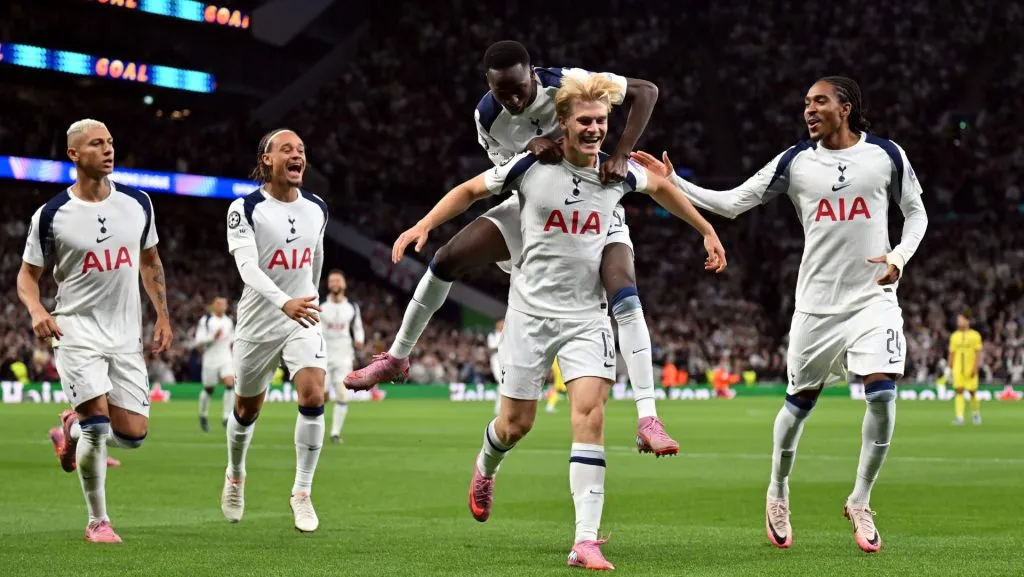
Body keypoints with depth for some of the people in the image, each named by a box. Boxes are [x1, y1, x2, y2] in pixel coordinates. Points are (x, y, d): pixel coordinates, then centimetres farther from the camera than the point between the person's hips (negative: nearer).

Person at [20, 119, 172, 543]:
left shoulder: (138, 204, 4)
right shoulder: (51, 215, -6)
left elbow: (150, 261, 17)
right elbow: (27, 274, 2)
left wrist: (163, 315, 11)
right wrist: (36, 310, -18)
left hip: (126, 335, 4)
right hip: (76, 330, -4)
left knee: (133, 434, -2)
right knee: (97, 420, -17)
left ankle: (72, 429, 31)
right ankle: (97, 522, 0)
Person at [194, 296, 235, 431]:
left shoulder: (229, 321, 11)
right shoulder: (205, 320, -5)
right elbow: (199, 342, -11)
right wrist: (213, 338, -22)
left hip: (226, 359, 3)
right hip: (210, 360, -3)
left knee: (230, 384, -18)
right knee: (209, 390, 7)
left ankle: (226, 417, -14)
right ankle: (203, 416, 33)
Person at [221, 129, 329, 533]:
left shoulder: (317, 209, 2)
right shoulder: (245, 209, -13)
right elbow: (247, 266, -27)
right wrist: (285, 303, -42)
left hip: (303, 321, 2)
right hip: (259, 321, -2)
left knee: (313, 398, -18)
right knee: (247, 409, 13)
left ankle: (302, 492, -6)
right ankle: (235, 475, 42)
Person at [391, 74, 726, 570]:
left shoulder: (618, 172, -2)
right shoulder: (531, 166, -8)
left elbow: (661, 187, 21)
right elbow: (470, 190, 6)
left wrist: (706, 231, 24)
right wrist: (423, 226, -3)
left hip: (587, 315, 1)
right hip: (531, 311, -1)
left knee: (590, 412, -18)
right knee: (516, 425, 3)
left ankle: (585, 542, -20)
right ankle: (486, 468, 43)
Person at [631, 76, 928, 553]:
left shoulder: (886, 156, -2)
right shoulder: (795, 162, 0)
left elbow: (916, 213, 9)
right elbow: (732, 203, 1)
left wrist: (900, 256, -9)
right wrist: (673, 183, -8)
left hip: (872, 297, -1)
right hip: (816, 302, 1)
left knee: (882, 393, -17)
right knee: (799, 401, 8)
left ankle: (859, 502, 1)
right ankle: (778, 495, 31)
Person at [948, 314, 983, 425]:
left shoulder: (975, 335, -2)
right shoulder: (954, 336, 8)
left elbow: (978, 353, -5)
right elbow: (952, 353, 12)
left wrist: (975, 368, -14)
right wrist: (950, 369, 10)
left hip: (970, 369, -2)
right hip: (958, 369, 2)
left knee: (973, 392, 6)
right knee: (959, 391, -9)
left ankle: (976, 413, 29)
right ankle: (959, 417, -13)